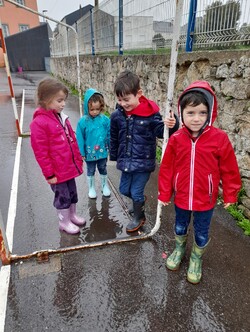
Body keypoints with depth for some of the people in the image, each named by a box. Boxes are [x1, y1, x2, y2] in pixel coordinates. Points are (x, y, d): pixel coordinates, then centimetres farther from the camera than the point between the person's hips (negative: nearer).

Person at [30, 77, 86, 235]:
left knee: (72, 193, 21)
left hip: (70, 167, 7)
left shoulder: (62, 117, 3)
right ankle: (64, 222, 33)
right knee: (63, 197, 11)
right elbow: (41, 153, -17)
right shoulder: (39, 123, -19)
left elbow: (73, 141, 11)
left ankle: (72, 215, 44)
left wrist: (79, 160, 11)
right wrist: (49, 174, -13)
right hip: (57, 171, -7)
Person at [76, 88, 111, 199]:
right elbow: (80, 138, -10)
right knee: (90, 171, 19)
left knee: (103, 169, 21)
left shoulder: (105, 120, -12)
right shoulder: (83, 121, -16)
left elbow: (109, 135, -3)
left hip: (102, 151, 1)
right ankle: (91, 188, 39)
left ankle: (105, 186, 42)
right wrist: (82, 152, -8)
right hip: (89, 152, -1)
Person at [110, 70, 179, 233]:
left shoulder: (151, 113, -17)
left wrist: (171, 126, -34)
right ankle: (140, 200, 53)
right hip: (126, 161, 5)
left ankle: (139, 217, 34)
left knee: (136, 192, 5)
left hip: (144, 162, -5)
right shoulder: (117, 115, -4)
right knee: (124, 189, 19)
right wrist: (114, 156, 18)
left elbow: (161, 131, -12)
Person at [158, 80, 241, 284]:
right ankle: (180, 248, 53)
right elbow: (167, 168, -4)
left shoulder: (219, 138, -16)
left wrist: (230, 195, 1)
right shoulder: (176, 139, -12)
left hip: (206, 199, -1)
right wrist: (164, 193, 1)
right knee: (180, 226, 24)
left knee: (201, 232, 18)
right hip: (181, 197, 2)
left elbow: (229, 170, -6)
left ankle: (196, 259, 45)